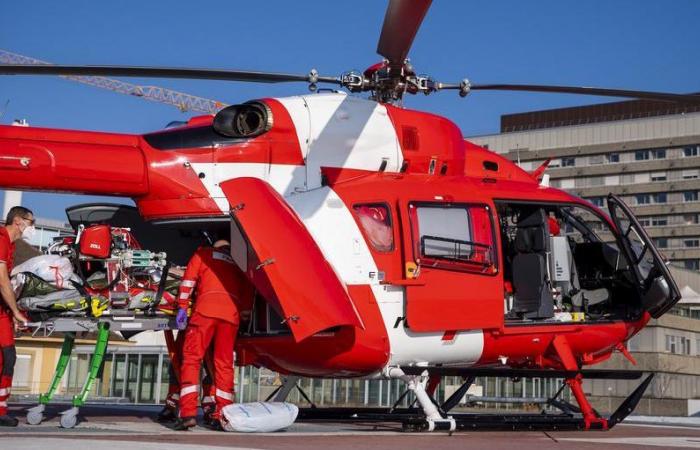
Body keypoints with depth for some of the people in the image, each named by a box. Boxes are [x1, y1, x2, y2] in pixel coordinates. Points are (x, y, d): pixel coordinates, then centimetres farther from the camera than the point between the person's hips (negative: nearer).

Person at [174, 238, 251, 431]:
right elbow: (246, 293, 18)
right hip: (232, 313, 3)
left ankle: (188, 413, -13)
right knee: (224, 364, 9)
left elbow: (189, 279, 10)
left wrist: (182, 307, 7)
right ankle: (222, 415, 6)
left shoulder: (204, 253, 24)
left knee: (191, 358, -2)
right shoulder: (237, 263, 31)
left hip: (206, 308, -3)